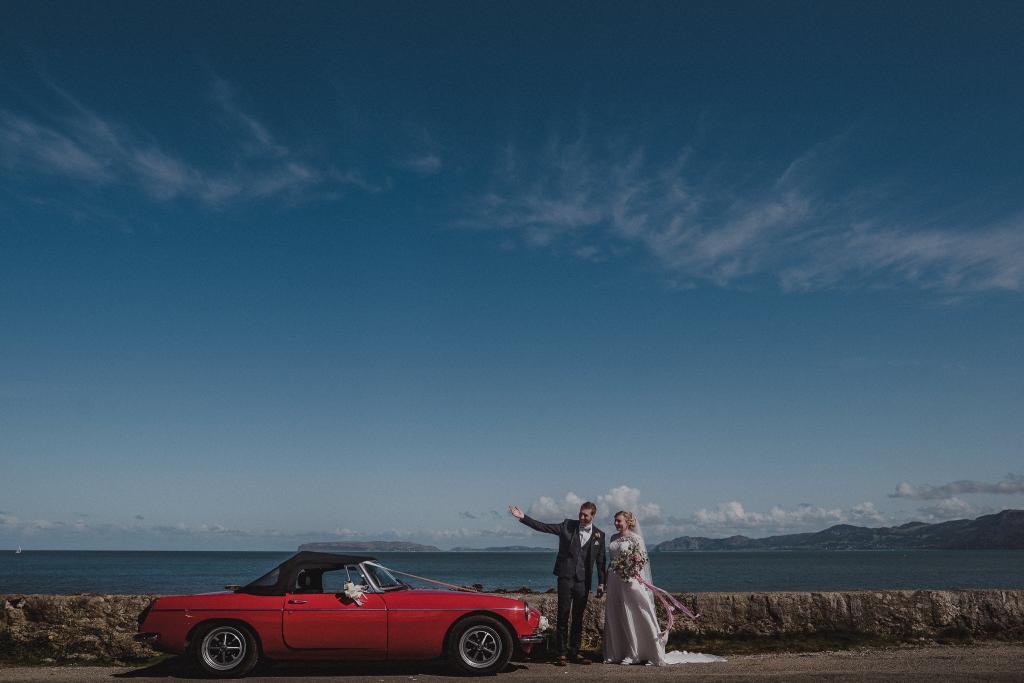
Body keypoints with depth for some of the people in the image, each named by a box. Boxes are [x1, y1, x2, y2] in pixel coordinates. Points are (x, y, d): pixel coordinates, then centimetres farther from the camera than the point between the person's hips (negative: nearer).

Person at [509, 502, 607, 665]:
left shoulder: (599, 535, 5)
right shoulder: (568, 526, 0)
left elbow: (600, 560, 9)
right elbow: (543, 527, -5)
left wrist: (601, 583, 5)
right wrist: (523, 517, -14)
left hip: (583, 581, 2)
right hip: (566, 577, -2)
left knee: (578, 618, 7)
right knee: (563, 615, -2)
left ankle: (574, 652, 16)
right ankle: (561, 653, 4)